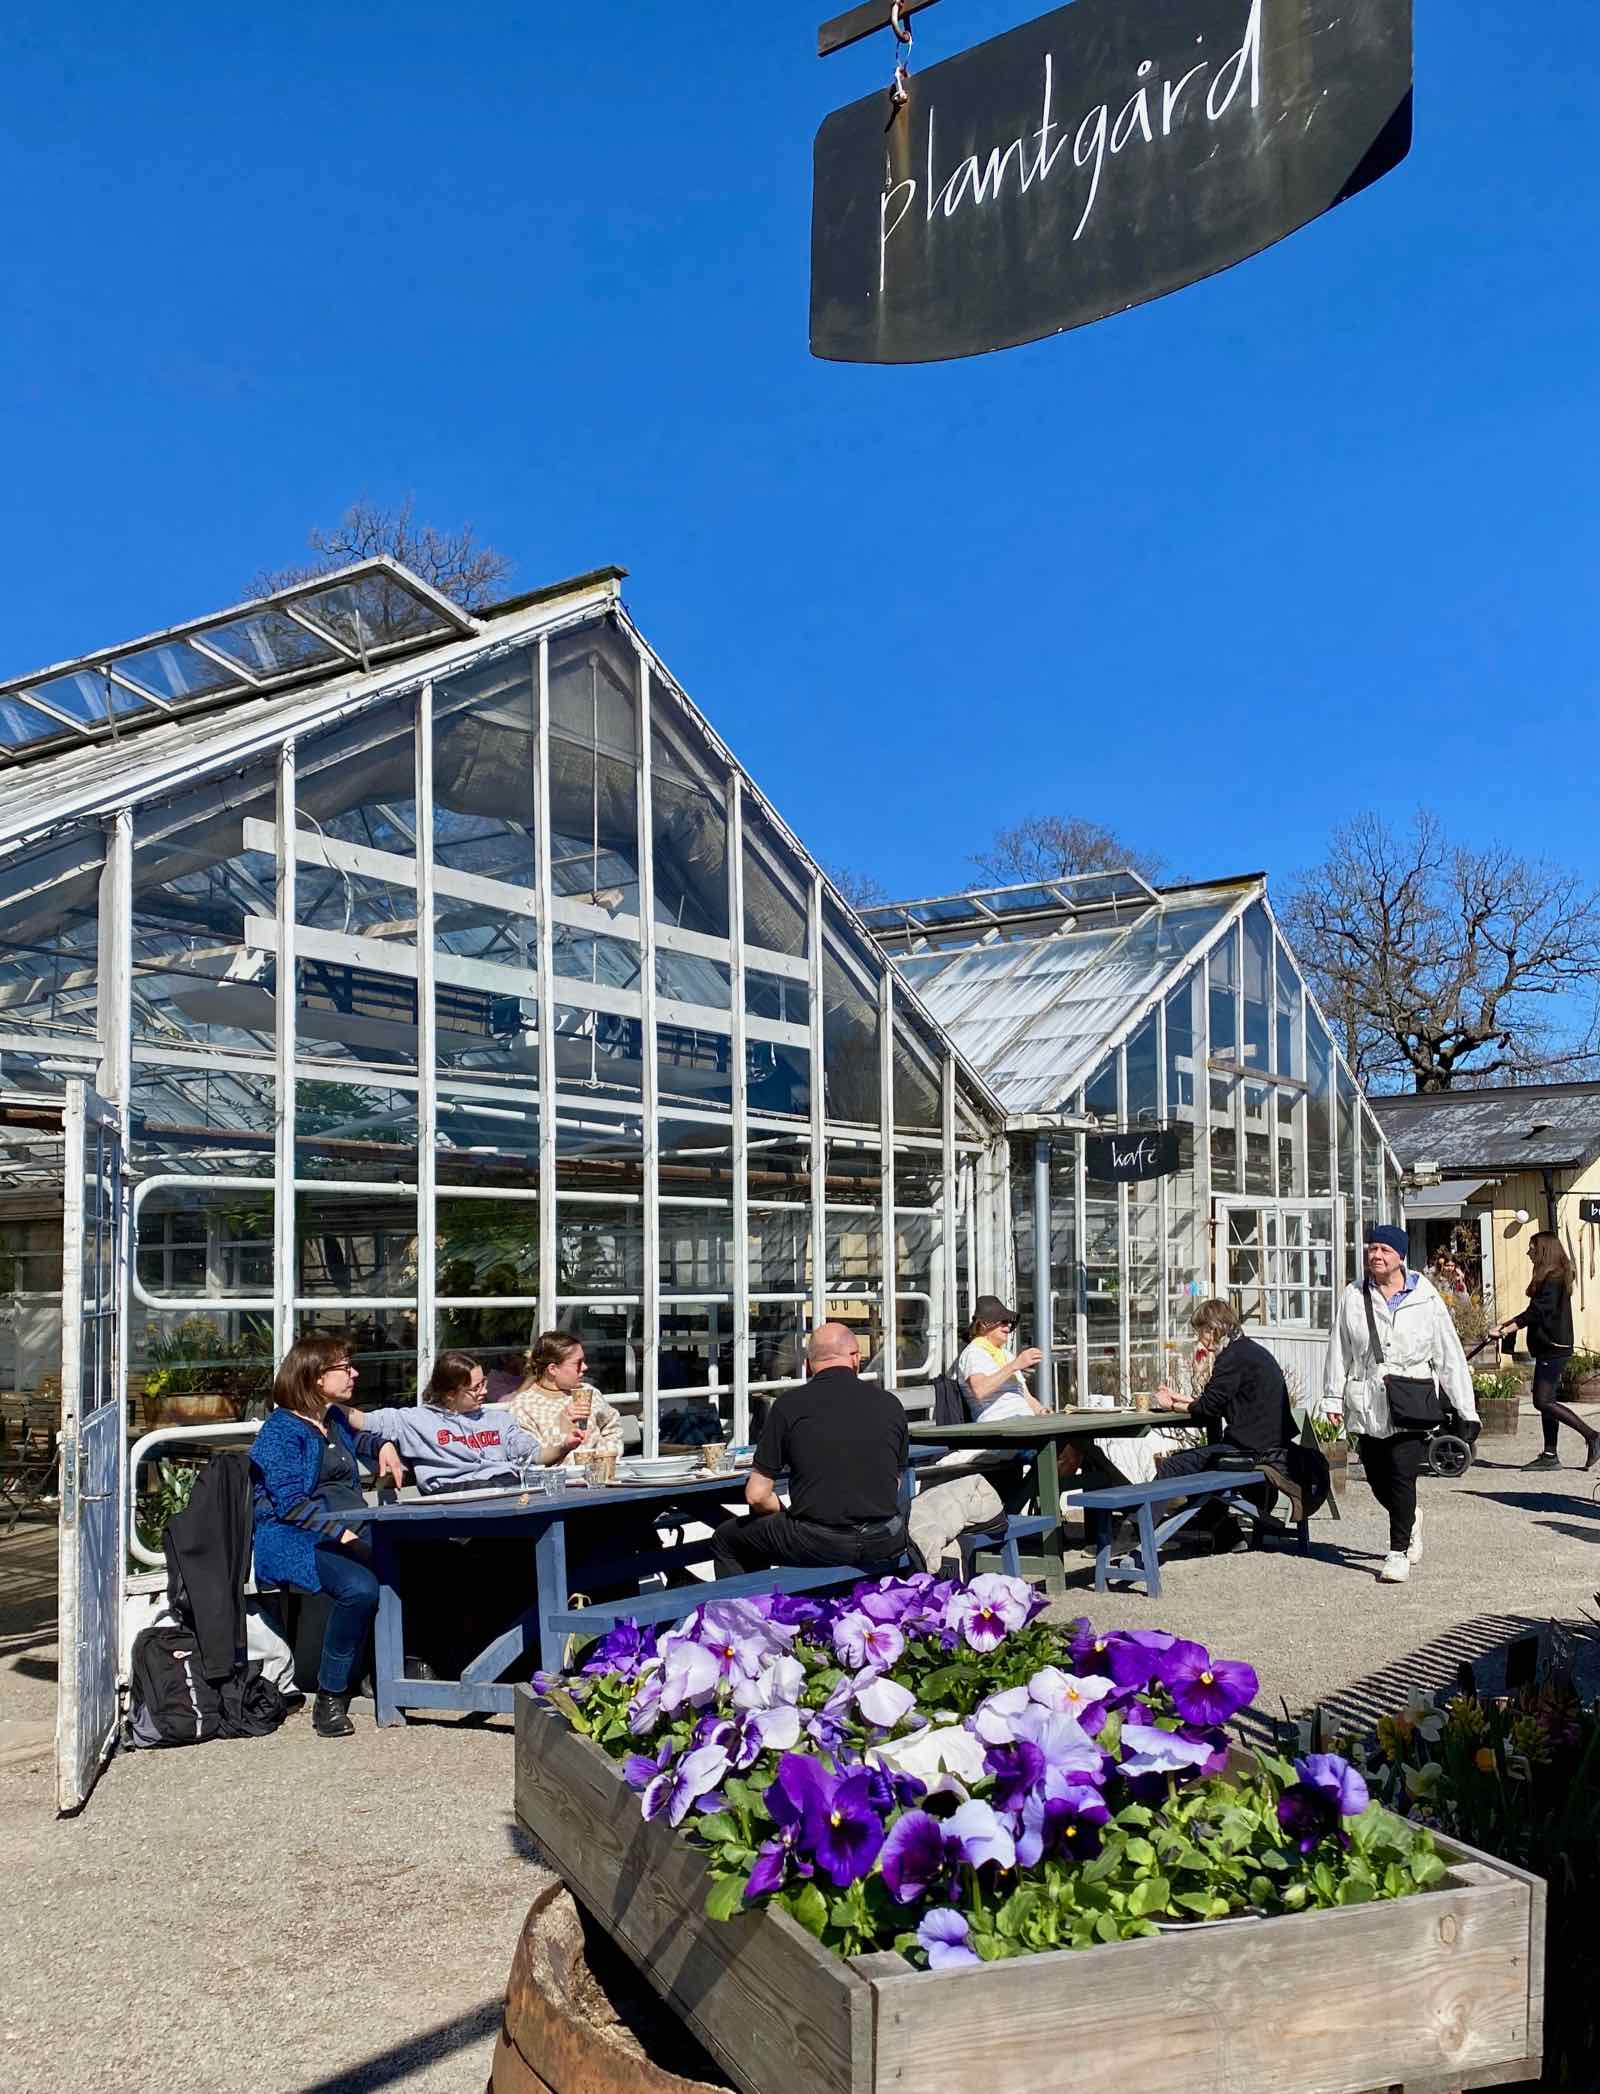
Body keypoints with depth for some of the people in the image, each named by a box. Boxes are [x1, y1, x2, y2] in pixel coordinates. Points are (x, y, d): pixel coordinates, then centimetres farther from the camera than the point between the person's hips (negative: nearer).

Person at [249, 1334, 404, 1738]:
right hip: (292, 1542, -7)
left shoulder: (335, 1418, 18)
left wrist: (383, 1445, 23)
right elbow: (290, 1504, -14)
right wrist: (341, 1532, -22)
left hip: (345, 1533, 7)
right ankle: (330, 1700, -19)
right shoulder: (282, 1430, -6)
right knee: (360, 1587, -34)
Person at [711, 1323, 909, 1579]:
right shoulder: (890, 1403, 5)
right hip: (886, 1544, 3)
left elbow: (756, 1495, -2)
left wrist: (783, 1513, 17)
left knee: (726, 1539, 20)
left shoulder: (789, 1404, -4)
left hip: (818, 1544, -3)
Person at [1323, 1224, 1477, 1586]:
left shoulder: (1425, 1298, 2)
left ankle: (1398, 1553, -2)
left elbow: (1449, 1355, 4)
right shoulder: (1353, 1297, 7)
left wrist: (1466, 1409, 2)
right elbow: (1338, 1349, 10)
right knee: (1377, 1479, 10)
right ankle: (1410, 1519, 40)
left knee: (1402, 1476, -12)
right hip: (1366, 1404, 3)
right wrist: (1333, 1399, 6)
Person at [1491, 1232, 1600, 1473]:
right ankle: (1550, 1455, 11)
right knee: (1546, 1401, 9)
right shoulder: (1552, 1277, 16)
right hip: (1549, 1347, 10)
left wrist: (1506, 1330, -22)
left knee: (1544, 1401, -11)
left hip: (1553, 1347, -10)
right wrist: (1508, 1322, 24)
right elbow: (1536, 1310, 23)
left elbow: (1537, 1312, -21)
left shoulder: (1553, 1279, -15)